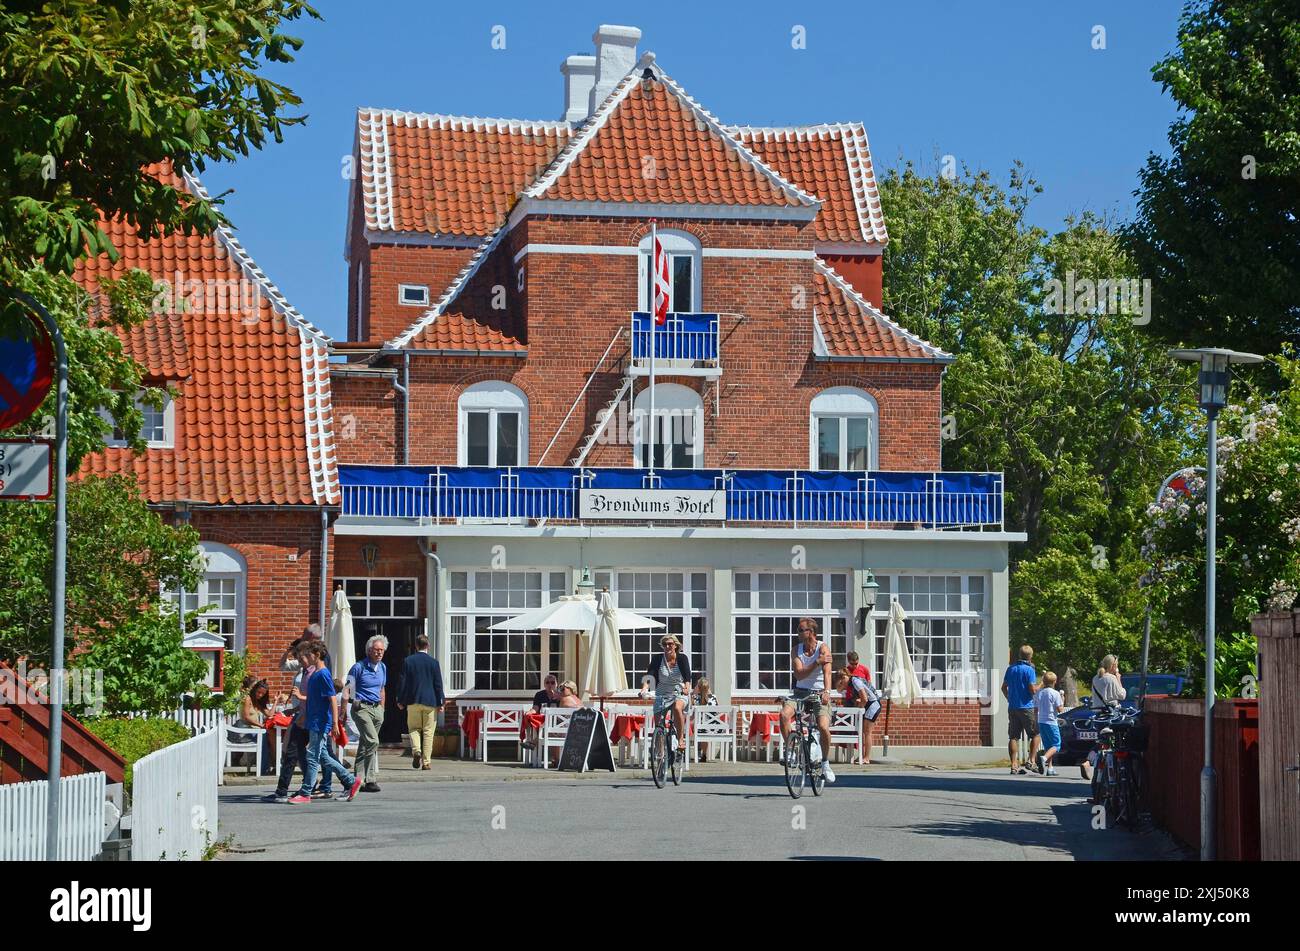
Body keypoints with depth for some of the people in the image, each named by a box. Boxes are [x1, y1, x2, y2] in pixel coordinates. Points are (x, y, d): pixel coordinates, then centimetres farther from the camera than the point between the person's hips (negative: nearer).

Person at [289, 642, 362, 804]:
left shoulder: (323, 674, -15)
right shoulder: (313, 673, 13)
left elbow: (333, 698, -18)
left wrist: (335, 723, -22)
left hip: (320, 723, -10)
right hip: (313, 722, 10)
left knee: (312, 757, -5)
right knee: (322, 757, 13)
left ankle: (305, 794, -1)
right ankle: (351, 781, 19)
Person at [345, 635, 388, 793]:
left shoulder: (383, 667, 13)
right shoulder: (359, 667, -8)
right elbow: (348, 690, -9)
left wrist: (382, 710, 20)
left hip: (377, 709, 7)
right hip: (361, 707, -7)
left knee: (364, 745, 8)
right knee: (373, 741, -18)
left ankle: (359, 780, 10)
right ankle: (370, 779, -15)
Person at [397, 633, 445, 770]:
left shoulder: (407, 661, -1)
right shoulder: (433, 662, -3)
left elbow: (402, 682, 1)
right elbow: (438, 684, -2)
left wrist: (400, 701, 10)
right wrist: (440, 702, 5)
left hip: (413, 702, 0)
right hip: (430, 702, 0)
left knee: (414, 729, 13)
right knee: (428, 732, 5)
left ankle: (416, 750, -13)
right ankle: (426, 762, 3)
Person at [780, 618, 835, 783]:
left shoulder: (823, 649, -9)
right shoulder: (796, 650, 0)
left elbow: (827, 672, -23)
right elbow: (798, 675, -12)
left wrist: (826, 692, -40)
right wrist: (816, 663, -26)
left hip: (819, 694, -3)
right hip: (800, 692, 3)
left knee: (823, 727, -22)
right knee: (784, 714, -26)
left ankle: (825, 762, 1)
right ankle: (789, 750, -7)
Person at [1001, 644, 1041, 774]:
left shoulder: (1011, 669, 9)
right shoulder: (1029, 670, -10)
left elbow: (1004, 687, 16)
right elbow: (1033, 689, -15)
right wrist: (1040, 686, 5)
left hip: (1012, 707, 5)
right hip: (1026, 707, -5)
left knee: (1013, 737, 4)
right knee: (1035, 734, 8)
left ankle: (1014, 765, 2)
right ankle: (1030, 760, -2)